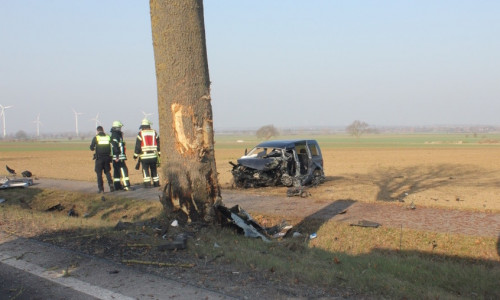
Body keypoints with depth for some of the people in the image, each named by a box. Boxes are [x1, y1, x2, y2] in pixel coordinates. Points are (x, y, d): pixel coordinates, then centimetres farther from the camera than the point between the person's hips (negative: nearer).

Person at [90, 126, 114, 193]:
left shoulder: (96, 138, -4)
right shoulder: (108, 137, 5)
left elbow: (91, 148, -4)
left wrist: (94, 148, 17)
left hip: (99, 158, -3)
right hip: (107, 157, 3)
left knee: (99, 173, 5)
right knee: (107, 172, 15)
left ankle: (101, 188, 2)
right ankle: (111, 185, -4)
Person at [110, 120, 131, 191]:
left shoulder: (115, 135, 18)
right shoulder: (115, 136, -14)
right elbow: (114, 146, -23)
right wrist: (117, 155, -26)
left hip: (116, 158, 11)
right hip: (118, 157, -11)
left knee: (116, 172, 14)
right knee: (123, 170, -12)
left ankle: (117, 186, 19)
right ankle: (126, 186, -17)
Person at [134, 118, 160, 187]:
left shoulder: (140, 134, -5)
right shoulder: (154, 132, 5)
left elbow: (138, 145, -5)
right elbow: (158, 143, 8)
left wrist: (135, 155, 4)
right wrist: (159, 152, 18)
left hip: (144, 156, -3)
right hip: (154, 155, 3)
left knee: (145, 170, 2)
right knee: (154, 169, 13)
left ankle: (147, 184, -4)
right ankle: (156, 183, 16)